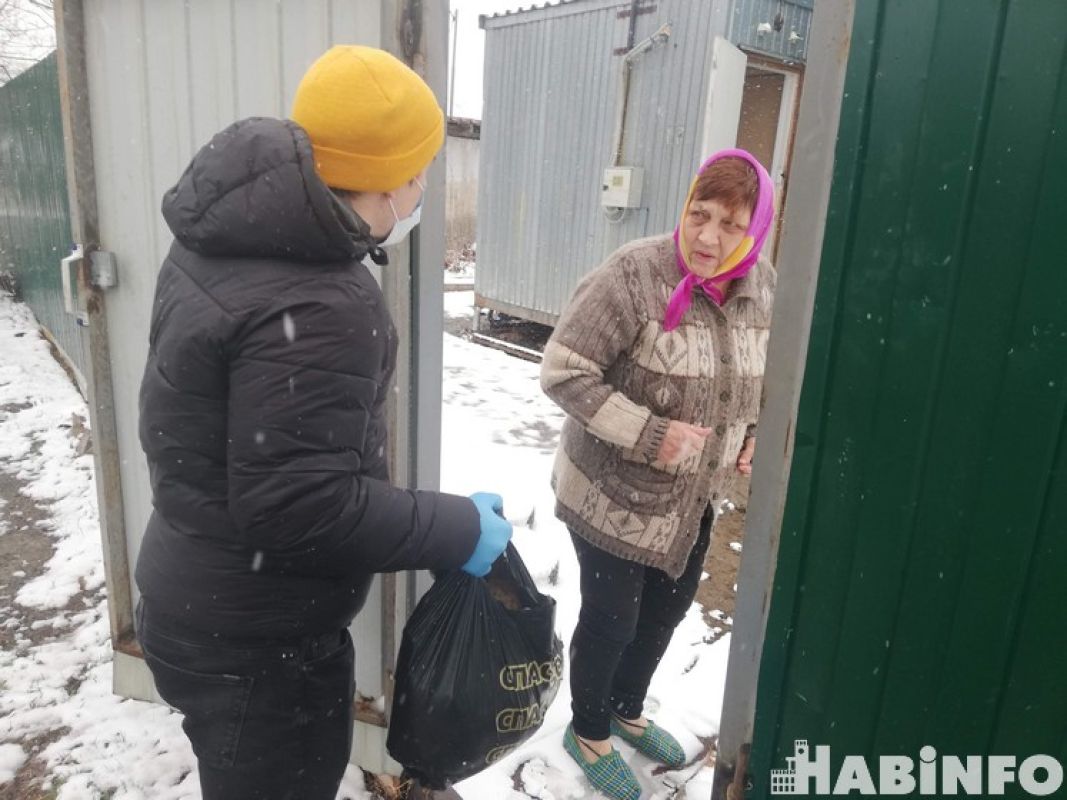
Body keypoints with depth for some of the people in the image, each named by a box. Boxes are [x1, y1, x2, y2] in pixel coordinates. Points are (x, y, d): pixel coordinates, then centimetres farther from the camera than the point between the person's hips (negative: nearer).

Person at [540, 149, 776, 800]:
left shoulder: (765, 287, -4)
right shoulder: (634, 276, -24)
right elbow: (563, 371, -23)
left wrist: (756, 431, -3)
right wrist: (646, 432, -28)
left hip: (695, 496, 7)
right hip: (613, 493, -7)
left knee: (670, 607, 23)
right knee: (611, 619, 9)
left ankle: (628, 711, 51)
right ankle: (588, 732, 40)